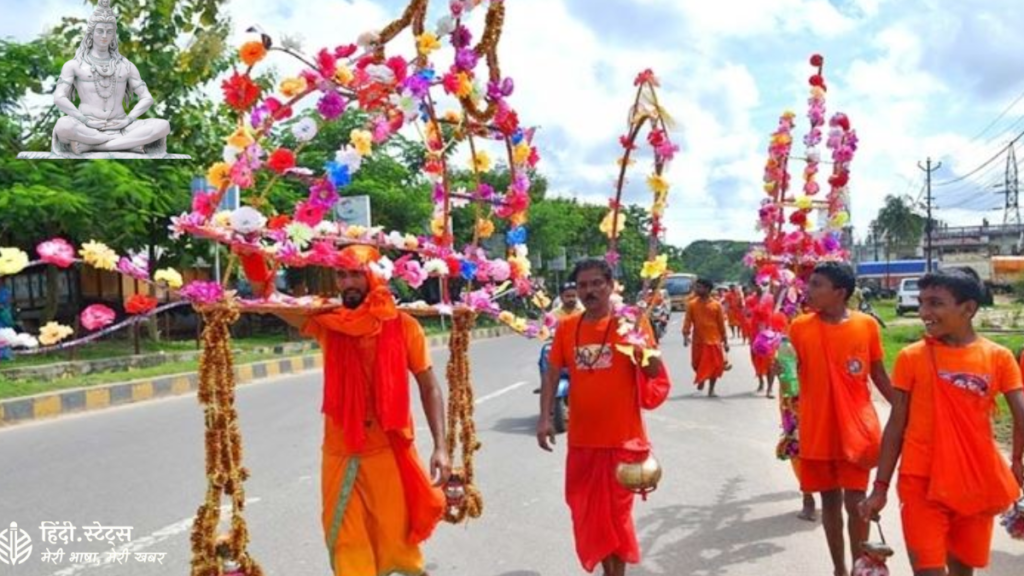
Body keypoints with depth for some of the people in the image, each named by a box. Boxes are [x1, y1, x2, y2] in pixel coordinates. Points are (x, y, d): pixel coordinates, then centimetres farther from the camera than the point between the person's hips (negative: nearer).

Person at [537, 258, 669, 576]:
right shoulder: (567, 327, 3)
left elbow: (655, 372, -10)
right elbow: (552, 374, 8)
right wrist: (545, 417, -1)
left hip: (622, 438, -3)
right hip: (582, 438, 4)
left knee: (616, 511, 9)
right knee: (588, 511, 15)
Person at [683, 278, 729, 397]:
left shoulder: (716, 305, -3)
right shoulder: (692, 304, -2)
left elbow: (721, 324, 1)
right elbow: (688, 321, -6)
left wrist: (725, 341, 3)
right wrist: (686, 335, -19)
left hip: (714, 340, -1)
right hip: (698, 341, 1)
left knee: (715, 366, 1)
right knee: (697, 365, 11)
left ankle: (711, 390, 13)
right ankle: (701, 380, 41)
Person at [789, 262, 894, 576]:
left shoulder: (866, 325, -5)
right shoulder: (800, 326, -4)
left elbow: (879, 375, 4)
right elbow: (793, 375, 3)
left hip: (856, 428, -1)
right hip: (816, 430, 1)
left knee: (855, 501, 2)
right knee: (830, 501, 13)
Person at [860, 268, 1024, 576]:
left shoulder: (999, 357, -3)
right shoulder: (911, 357, -4)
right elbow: (896, 425, -1)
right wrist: (881, 486, -1)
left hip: (978, 483, 2)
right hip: (921, 483, -1)